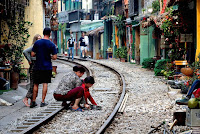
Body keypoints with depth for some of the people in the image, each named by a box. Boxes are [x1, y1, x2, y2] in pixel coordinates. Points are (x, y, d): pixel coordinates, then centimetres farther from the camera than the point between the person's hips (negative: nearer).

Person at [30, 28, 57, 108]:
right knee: (45, 84, 5)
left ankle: (33, 101, 11)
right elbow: (54, 57, -8)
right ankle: (42, 102, 4)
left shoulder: (37, 43, -3)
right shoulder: (52, 45, -7)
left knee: (36, 84, 10)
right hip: (47, 67, -1)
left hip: (37, 67, 2)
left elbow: (32, 54, -1)